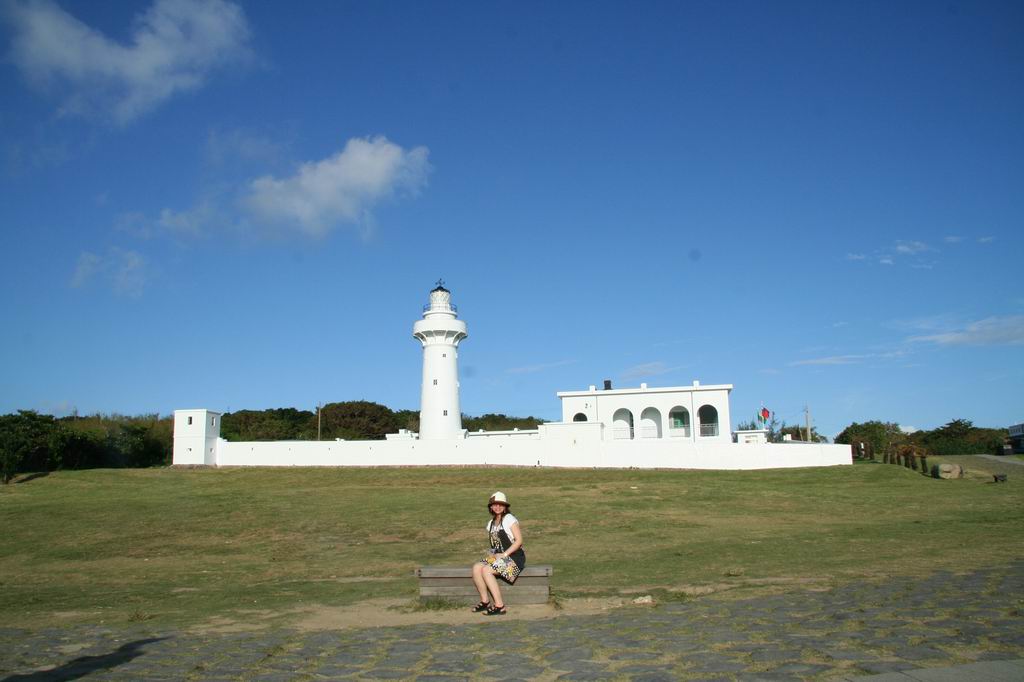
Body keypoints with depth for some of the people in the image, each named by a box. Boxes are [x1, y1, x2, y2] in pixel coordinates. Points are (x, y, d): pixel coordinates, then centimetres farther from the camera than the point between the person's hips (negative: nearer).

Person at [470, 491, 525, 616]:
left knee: (486, 570, -26)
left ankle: (499, 606, -21)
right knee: (476, 567, -16)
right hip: (498, 556, 7)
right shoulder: (491, 523, 15)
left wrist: (504, 554, -17)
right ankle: (485, 601, -8)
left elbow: (519, 540, -13)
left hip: (514, 557, -7)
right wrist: (493, 554, -1)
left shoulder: (509, 519, -7)